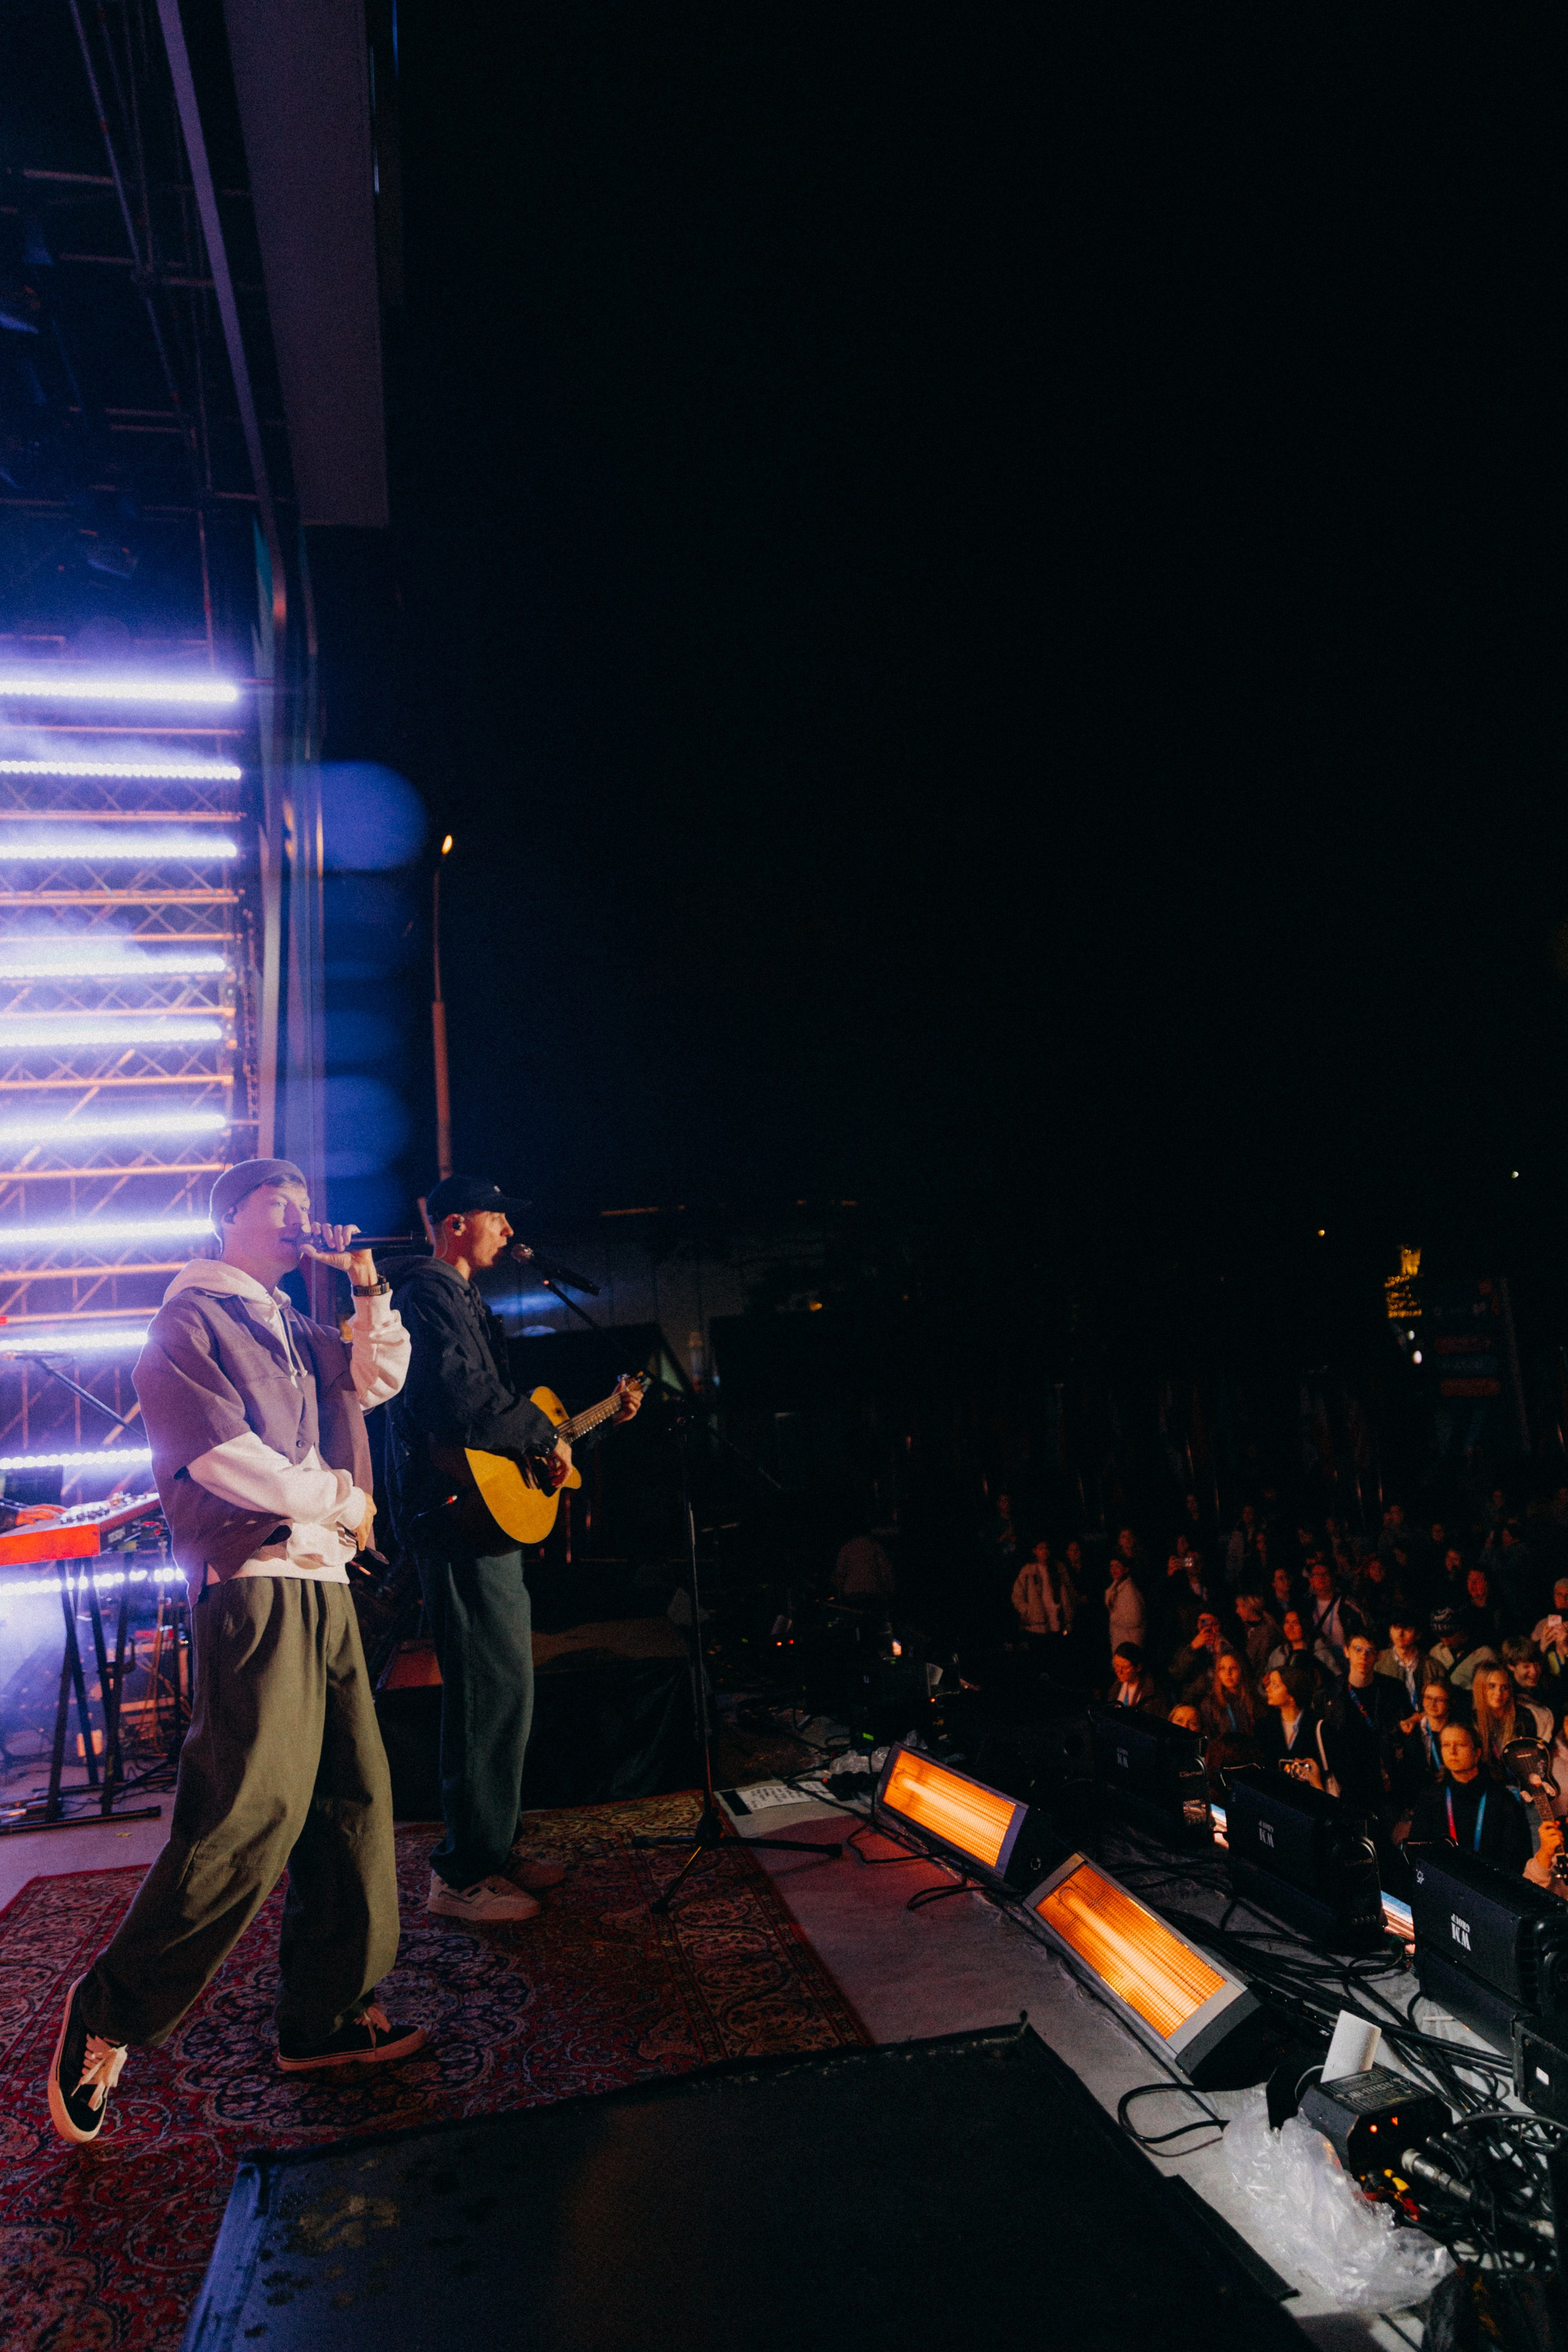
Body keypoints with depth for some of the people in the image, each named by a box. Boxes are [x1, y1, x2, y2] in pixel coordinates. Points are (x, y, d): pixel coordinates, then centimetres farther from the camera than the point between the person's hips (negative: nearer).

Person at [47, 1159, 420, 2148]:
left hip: (323, 1582, 8)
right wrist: (341, 1498, -4)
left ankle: (330, 2013, 20)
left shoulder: (293, 1327, 21)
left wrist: (366, 1282, 13)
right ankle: (112, 2013, 9)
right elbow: (223, 1453, -13)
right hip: (255, 1584, -8)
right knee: (252, 1810, -11)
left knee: (354, 1797, 8)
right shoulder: (193, 1316, -3)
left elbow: (380, 1376, 23)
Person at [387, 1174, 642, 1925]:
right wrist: (544, 1437, -14)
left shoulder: (463, 1300, 22)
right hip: (459, 1515, -11)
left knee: (503, 1684, 16)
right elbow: (456, 1401, -25)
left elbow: (499, 1404, 25)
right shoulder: (428, 1292, -11)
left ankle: (495, 1846, 27)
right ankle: (463, 1874, 2)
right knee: (494, 1687, -8)